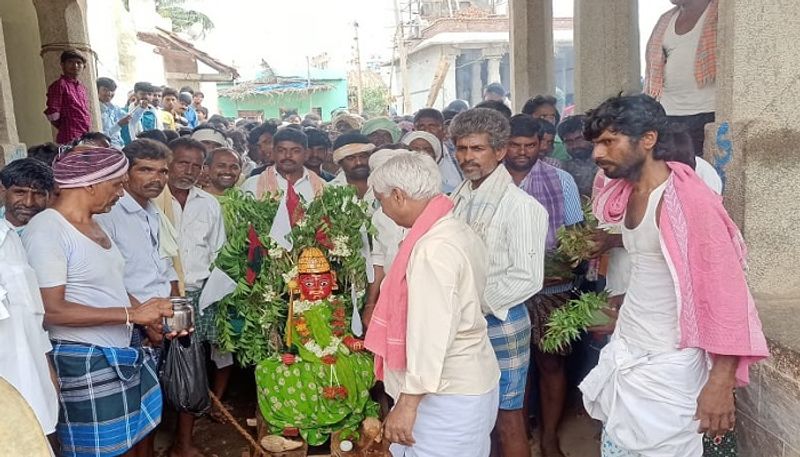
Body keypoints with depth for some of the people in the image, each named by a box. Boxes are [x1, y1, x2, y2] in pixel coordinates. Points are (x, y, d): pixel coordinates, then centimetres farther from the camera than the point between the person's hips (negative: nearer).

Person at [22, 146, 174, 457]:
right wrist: (132, 314, -22)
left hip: (124, 353, 8)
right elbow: (51, 310, -22)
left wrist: (149, 314, -1)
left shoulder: (93, 224, 10)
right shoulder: (47, 229, -17)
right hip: (84, 362, -8)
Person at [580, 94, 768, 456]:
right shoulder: (625, 194, 6)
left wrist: (721, 382, -22)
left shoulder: (689, 198, -19)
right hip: (623, 352, 8)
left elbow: (725, 288, -21)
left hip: (666, 365, -8)